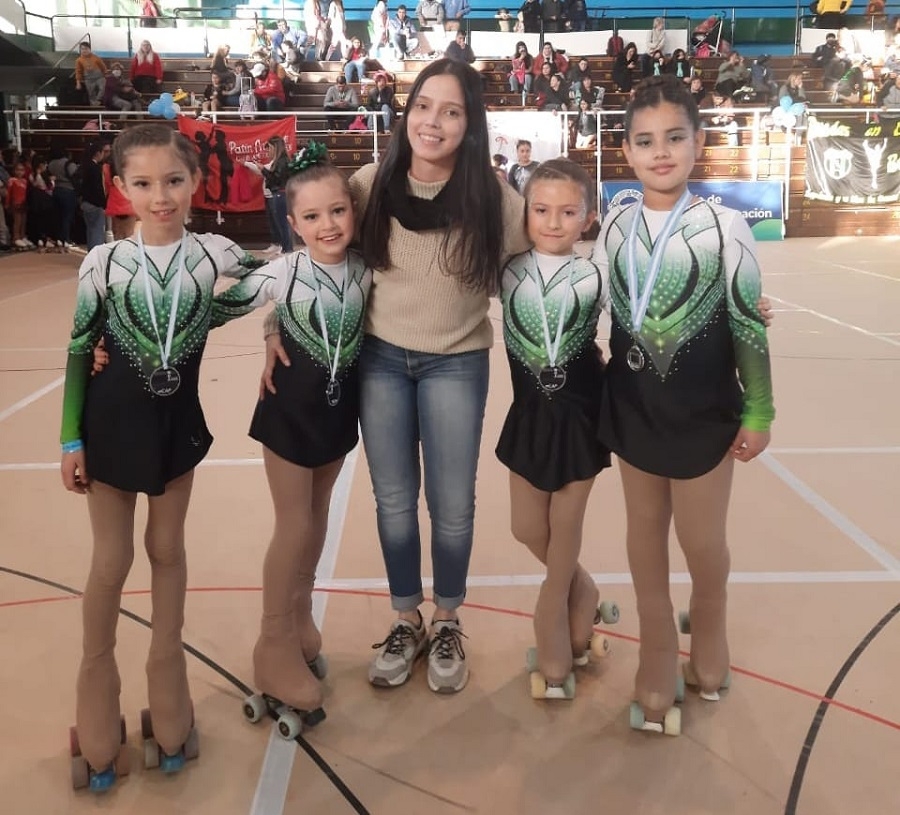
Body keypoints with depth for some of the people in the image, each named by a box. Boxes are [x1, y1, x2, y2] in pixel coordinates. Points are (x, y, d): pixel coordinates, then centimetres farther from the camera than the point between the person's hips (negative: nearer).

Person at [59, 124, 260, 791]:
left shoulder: (217, 254, -9)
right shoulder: (103, 261, -11)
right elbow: (80, 352, -5)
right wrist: (71, 440, -3)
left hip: (179, 420, 1)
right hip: (114, 422, -1)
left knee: (167, 548, 15)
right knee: (111, 561, 9)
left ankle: (167, 671, 33)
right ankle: (97, 681, 31)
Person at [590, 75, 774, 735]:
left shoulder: (725, 226, -10)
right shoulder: (617, 225, -1)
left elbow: (749, 325, -6)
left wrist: (758, 413, -4)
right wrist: (592, 396, 5)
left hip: (703, 409, -3)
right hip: (633, 406, 3)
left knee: (702, 539, 8)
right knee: (645, 529, 13)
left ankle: (709, 631, 39)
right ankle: (658, 654, 32)